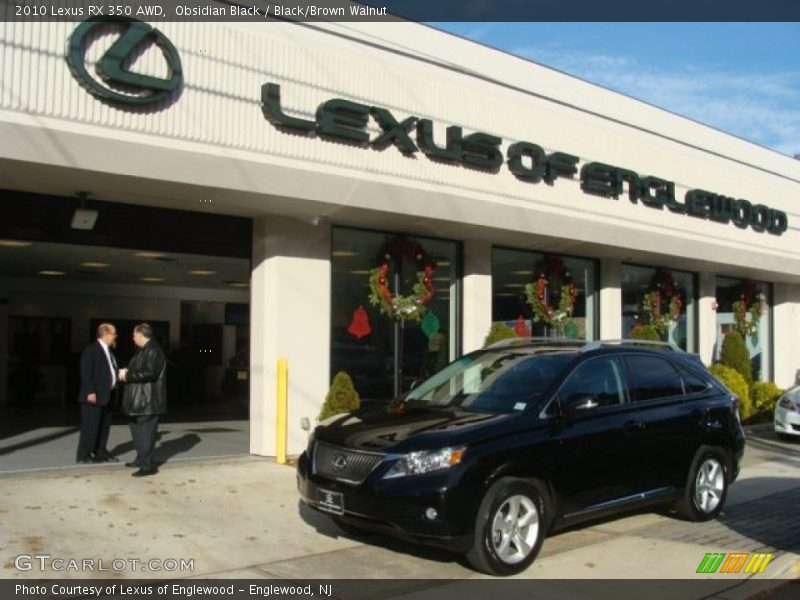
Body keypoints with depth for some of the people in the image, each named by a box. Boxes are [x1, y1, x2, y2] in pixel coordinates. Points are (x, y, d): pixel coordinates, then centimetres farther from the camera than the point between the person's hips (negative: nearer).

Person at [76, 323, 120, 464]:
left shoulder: (108, 351, 17)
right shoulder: (91, 350, -11)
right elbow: (86, 373, -16)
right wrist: (90, 392, -21)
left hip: (108, 395, 9)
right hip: (94, 396, -9)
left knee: (104, 426, 12)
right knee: (90, 426, -5)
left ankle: (100, 453, 19)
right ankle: (84, 455, 3)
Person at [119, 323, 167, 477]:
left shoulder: (153, 351, -18)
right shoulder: (144, 350, 15)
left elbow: (149, 373, -27)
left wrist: (128, 375, -17)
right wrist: (126, 372, 7)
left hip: (147, 400, -11)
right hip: (139, 399, 11)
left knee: (145, 432, -7)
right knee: (137, 429, 20)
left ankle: (148, 465, -1)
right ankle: (141, 458, 34)